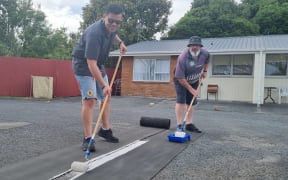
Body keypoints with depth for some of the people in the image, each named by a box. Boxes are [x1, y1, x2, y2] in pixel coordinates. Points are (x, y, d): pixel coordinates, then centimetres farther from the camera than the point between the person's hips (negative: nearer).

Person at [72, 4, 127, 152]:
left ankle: (105, 129, 26)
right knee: (89, 100, -19)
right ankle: (87, 138, -14)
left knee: (106, 97, 12)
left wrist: (120, 42, 2)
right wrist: (104, 85, -42)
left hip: (98, 64, 9)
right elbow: (91, 63, -39)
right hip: (83, 64, -9)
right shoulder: (94, 33, -33)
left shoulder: (111, 27, -8)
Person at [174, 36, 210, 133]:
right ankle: (179, 125, -12)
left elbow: (206, 60, 10)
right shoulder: (183, 57, -35)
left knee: (191, 102, 8)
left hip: (194, 81, 5)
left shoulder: (205, 53, -19)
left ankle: (189, 124, 18)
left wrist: (205, 71, 3)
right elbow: (180, 78, -30)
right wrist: (190, 89, -25)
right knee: (181, 100, -17)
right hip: (181, 80, -5)